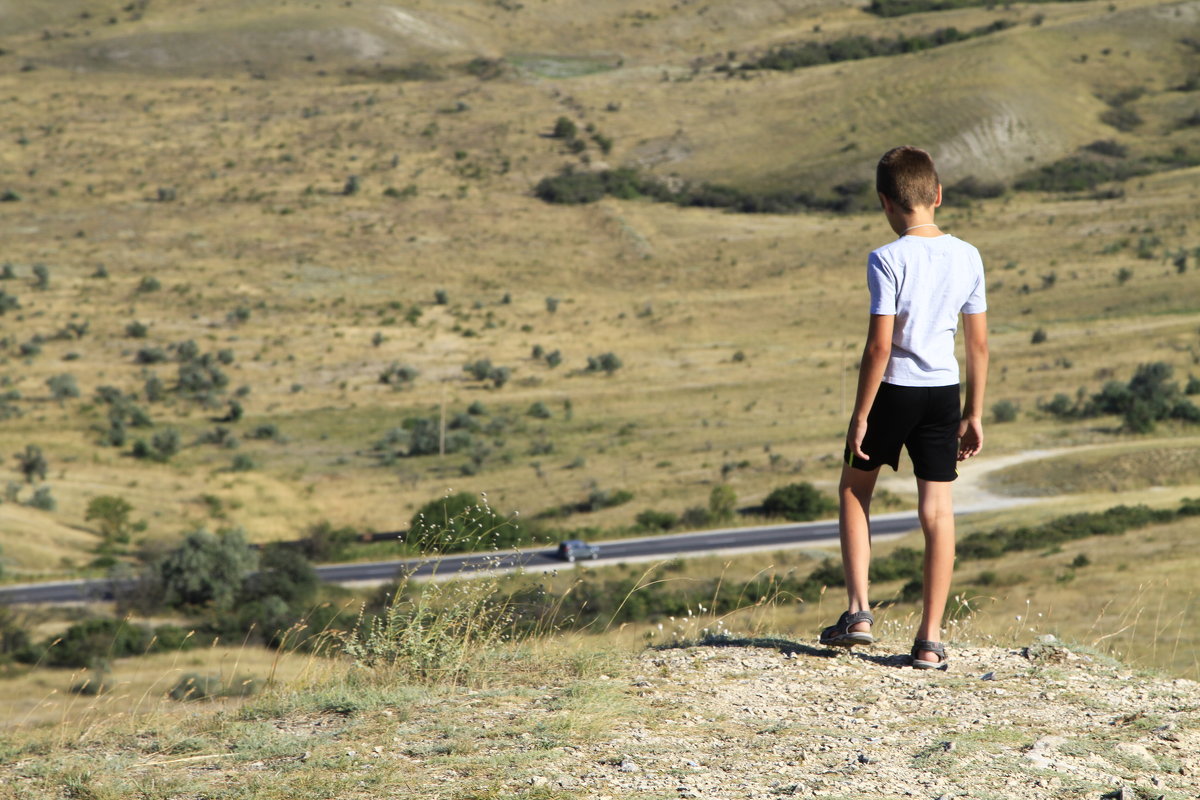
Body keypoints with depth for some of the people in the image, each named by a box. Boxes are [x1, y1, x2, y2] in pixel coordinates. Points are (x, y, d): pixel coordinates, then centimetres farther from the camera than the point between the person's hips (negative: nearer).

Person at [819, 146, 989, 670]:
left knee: (854, 490, 18)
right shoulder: (967, 258, 1)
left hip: (893, 390, -4)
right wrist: (974, 414, 13)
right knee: (937, 510, 5)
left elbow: (879, 345, -18)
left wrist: (860, 414, -11)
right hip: (944, 391, 4)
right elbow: (979, 343, 5)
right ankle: (930, 640, 5)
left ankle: (858, 611, 11)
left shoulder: (887, 260, -15)